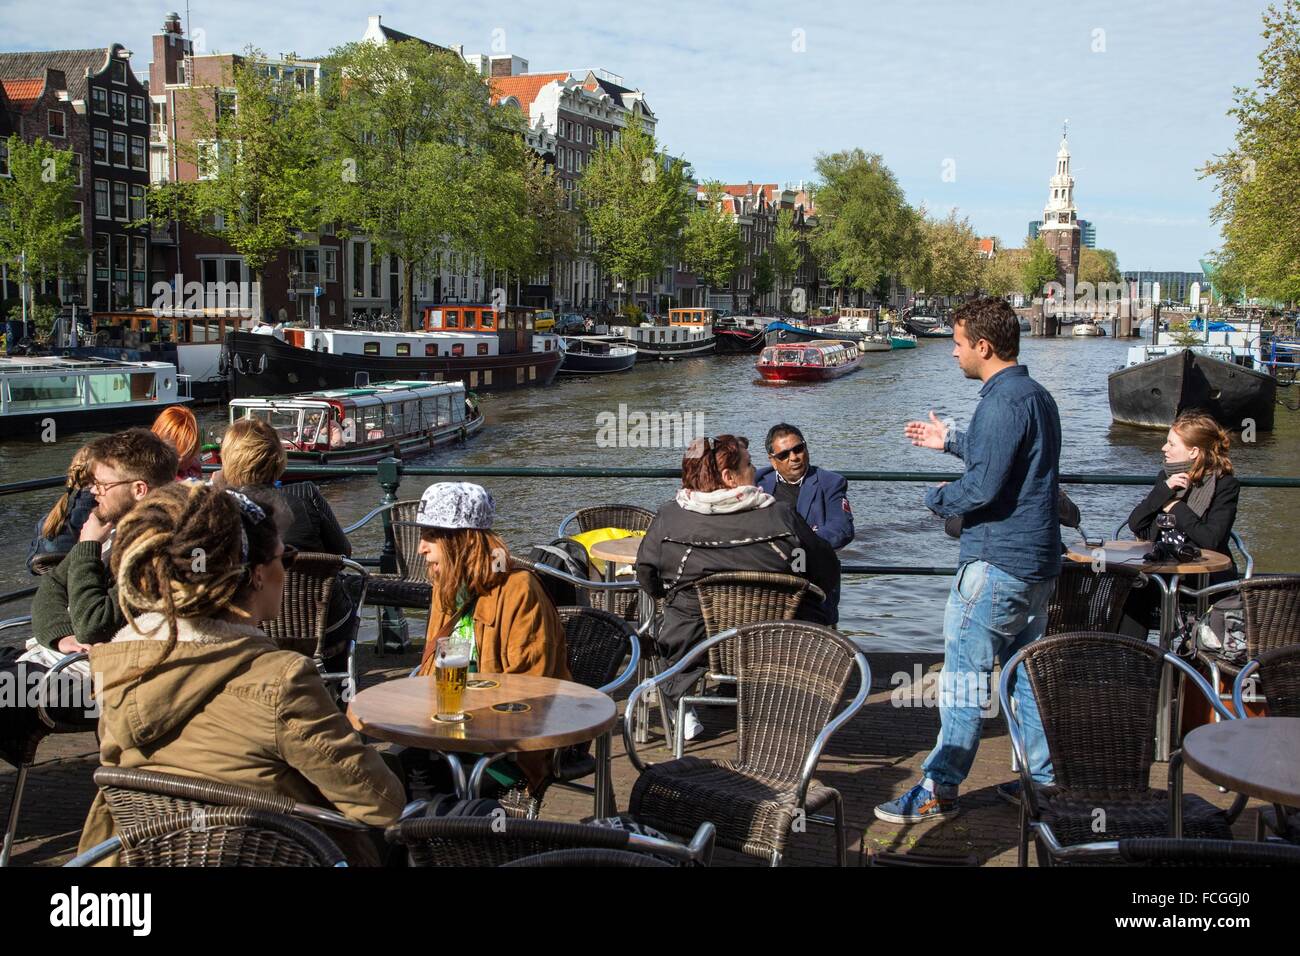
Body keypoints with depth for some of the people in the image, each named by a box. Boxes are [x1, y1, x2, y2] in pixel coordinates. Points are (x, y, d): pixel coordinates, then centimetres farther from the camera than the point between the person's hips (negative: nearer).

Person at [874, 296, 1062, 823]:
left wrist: (936, 498, -4)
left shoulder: (1002, 401, -18)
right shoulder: (1038, 395, 14)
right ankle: (1041, 776, 21)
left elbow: (984, 487, -23)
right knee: (1027, 669, 15)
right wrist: (952, 440, 29)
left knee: (964, 673, -4)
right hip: (1038, 561, 10)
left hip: (995, 563, -10)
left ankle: (940, 788, 1)